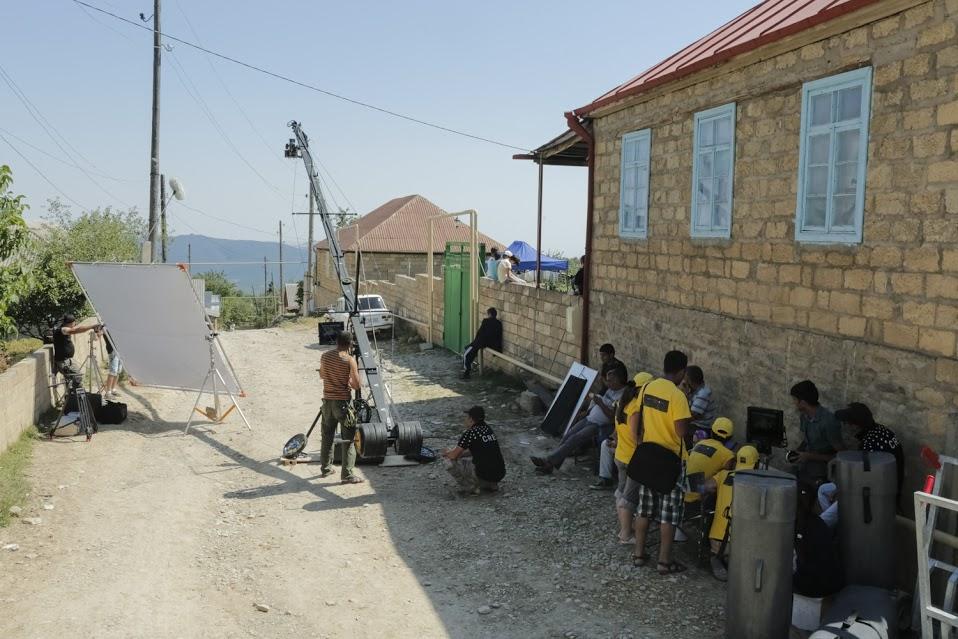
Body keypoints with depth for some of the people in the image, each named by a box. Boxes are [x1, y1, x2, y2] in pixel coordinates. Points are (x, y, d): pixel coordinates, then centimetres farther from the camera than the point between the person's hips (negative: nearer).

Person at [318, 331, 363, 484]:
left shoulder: (325, 356, 2)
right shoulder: (349, 360, -15)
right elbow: (356, 385, -13)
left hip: (327, 401, 6)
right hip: (343, 402, -6)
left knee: (327, 436, 19)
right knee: (348, 439, 1)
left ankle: (325, 468, 30)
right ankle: (347, 474, -2)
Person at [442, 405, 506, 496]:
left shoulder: (470, 433, -9)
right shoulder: (487, 429, 14)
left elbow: (453, 455, -5)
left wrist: (446, 453, 17)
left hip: (484, 474, -8)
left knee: (448, 460, 0)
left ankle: (471, 488, 1)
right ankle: (491, 485, 19)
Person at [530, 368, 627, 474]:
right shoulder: (611, 390, 14)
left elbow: (613, 416, -23)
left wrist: (600, 403, -23)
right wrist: (586, 412, 13)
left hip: (599, 426, -8)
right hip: (589, 419, 8)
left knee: (574, 439, -22)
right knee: (567, 435, -10)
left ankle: (548, 461, -21)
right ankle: (550, 464, -13)